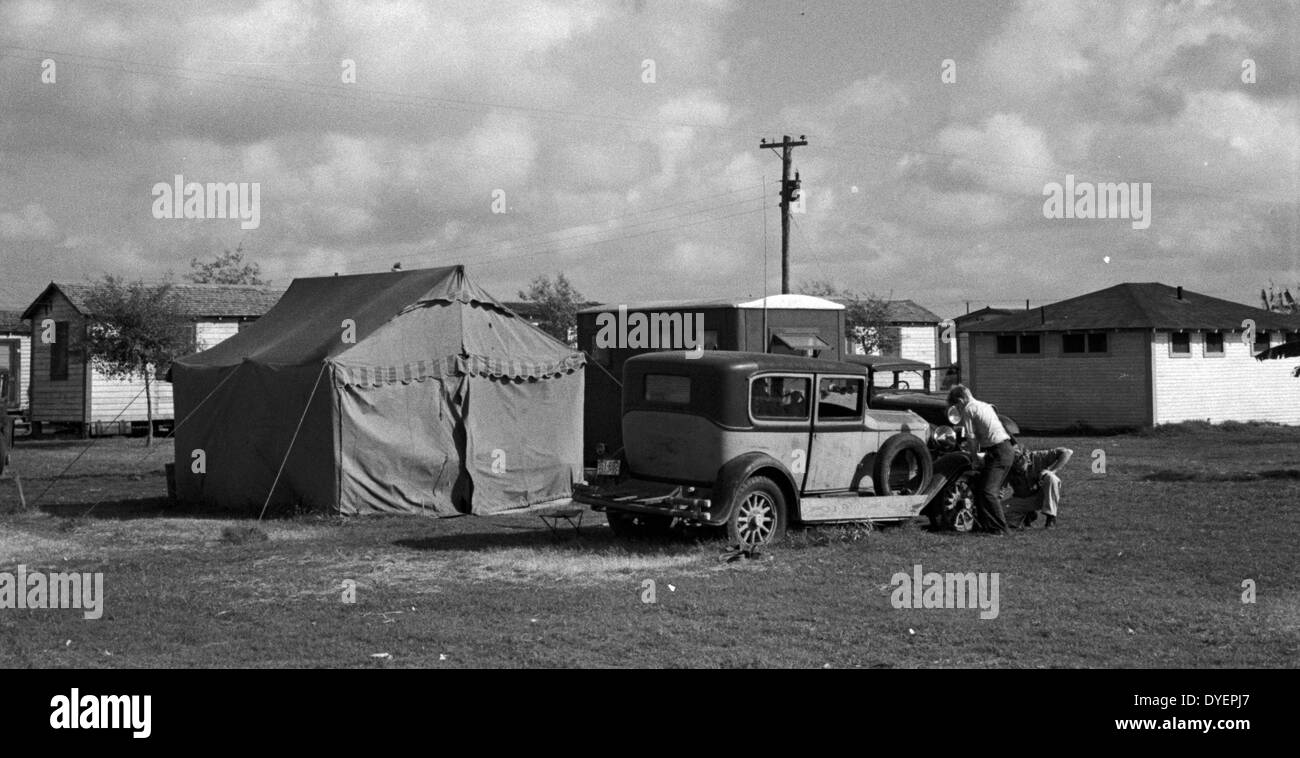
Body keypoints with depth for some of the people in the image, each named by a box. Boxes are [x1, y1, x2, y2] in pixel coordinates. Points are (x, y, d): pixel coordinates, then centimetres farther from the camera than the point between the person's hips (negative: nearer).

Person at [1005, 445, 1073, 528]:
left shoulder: (1037, 457, -23)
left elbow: (1067, 452, -24)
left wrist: (1052, 471, -29)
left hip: (1042, 496, -2)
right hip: (1022, 500, 2)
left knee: (1050, 477, -33)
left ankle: (1051, 516, -19)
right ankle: (1029, 515, 12)